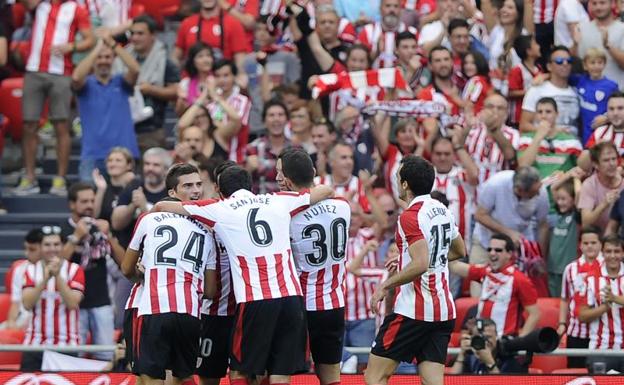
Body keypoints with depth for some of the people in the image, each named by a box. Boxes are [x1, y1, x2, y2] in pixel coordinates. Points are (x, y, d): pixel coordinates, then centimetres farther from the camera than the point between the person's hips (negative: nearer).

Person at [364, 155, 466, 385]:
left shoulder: (411, 217, -14)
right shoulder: (442, 211, 11)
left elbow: (420, 264, -25)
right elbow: (460, 251, 27)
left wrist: (386, 285, -14)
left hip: (414, 311, -8)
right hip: (444, 309, 8)